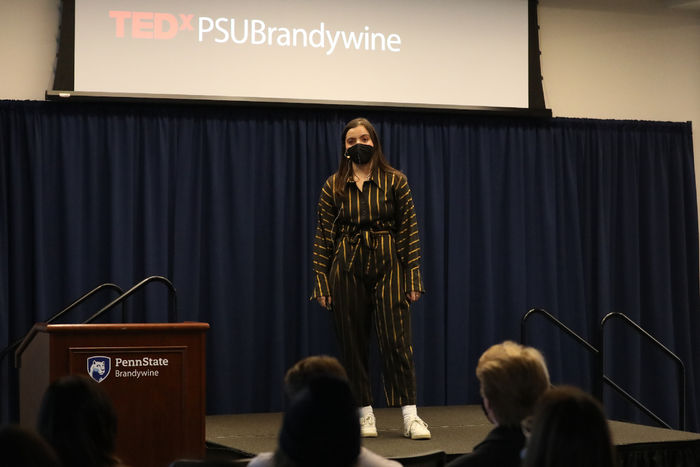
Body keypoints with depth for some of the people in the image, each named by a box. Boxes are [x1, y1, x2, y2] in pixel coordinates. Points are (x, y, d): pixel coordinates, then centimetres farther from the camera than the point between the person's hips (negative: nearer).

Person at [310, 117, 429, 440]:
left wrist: (413, 277, -5)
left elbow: (409, 230, 1)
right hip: (347, 270, 2)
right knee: (353, 343, 4)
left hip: (388, 267, -2)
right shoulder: (334, 186, 6)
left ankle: (410, 416, -7)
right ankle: (365, 414, 13)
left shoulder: (395, 181, 3)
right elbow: (323, 235, 5)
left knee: (396, 340, -7)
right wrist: (321, 282, 0)